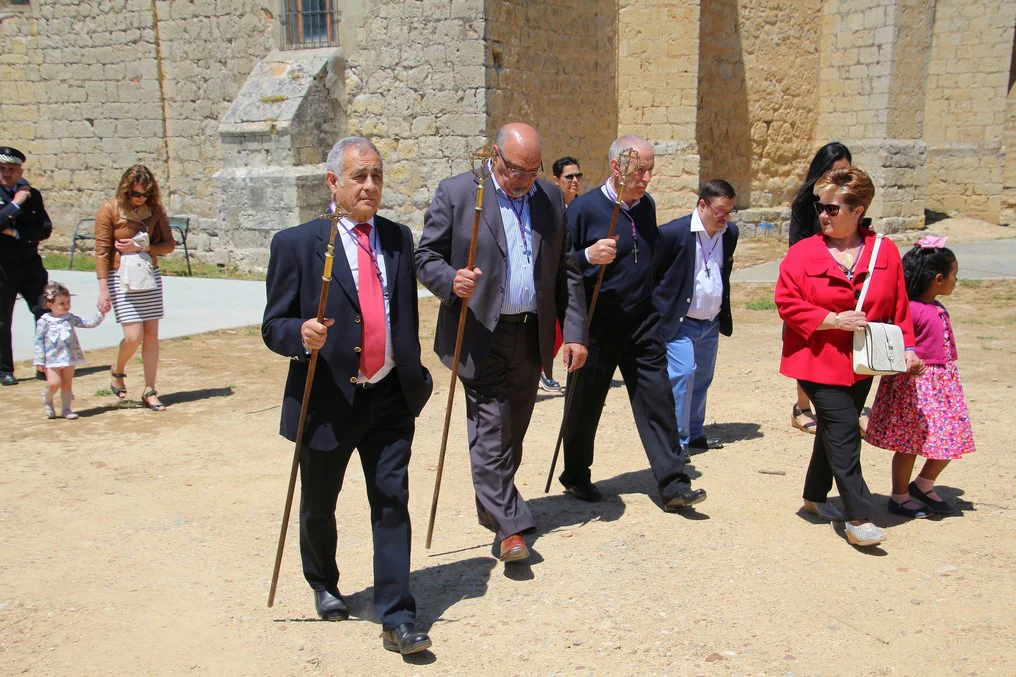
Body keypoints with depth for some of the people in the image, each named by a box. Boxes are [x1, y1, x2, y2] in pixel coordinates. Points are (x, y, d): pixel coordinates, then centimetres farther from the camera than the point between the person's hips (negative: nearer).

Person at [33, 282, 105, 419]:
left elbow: (89, 324, 6)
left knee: (67, 383, 8)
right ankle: (47, 401, 18)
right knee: (54, 383, -12)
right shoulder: (44, 321, -7)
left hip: (69, 357, 4)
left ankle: (66, 409, 17)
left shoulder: (70, 318, 5)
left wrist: (100, 314, -6)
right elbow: (39, 341, -6)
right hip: (52, 359, -4)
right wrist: (39, 361, -8)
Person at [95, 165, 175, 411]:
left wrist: (142, 247, -14)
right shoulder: (109, 210, -7)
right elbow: (102, 251, -8)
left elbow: (169, 245, 4)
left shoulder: (155, 209, 3)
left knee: (151, 334, 3)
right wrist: (103, 289, -12)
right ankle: (117, 372, 21)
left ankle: (149, 391, 12)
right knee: (133, 336, -10)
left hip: (150, 276, 4)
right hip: (121, 278, -4)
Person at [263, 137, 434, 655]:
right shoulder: (296, 244, -7)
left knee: (392, 503, 0)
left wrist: (416, 376, 16)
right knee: (318, 507, 16)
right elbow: (274, 327, -7)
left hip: (390, 398, 2)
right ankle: (323, 585, 44)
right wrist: (303, 334, -28)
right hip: (328, 401, -2)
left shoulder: (398, 238, 6)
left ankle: (398, 620, 8)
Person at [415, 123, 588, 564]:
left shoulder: (550, 197, 9)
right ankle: (510, 526, 0)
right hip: (479, 335, -4)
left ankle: (491, 505, 33)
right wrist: (451, 280, -25)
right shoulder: (455, 193, -4)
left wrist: (574, 332, 4)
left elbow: (567, 272, 10)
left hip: (532, 336, 5)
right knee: (491, 429, -6)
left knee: (513, 429, 14)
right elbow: (426, 258, -3)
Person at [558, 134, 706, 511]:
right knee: (586, 403, 9)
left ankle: (673, 485, 5)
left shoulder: (647, 205, 8)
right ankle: (576, 475, 29)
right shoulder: (584, 208, -11)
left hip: (642, 324, 5)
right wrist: (588, 256, -28)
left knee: (658, 401, 0)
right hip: (596, 326, -5)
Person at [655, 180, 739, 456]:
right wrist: (658, 307, -9)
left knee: (702, 378, 13)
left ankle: (694, 434, 26)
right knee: (682, 373, -15)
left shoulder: (730, 233, 5)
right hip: (680, 322, -6)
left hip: (711, 323, 7)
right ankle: (676, 439, -5)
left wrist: (723, 311, 17)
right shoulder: (674, 232, -16)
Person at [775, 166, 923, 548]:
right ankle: (858, 518, -5)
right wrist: (833, 320, -17)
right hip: (819, 360, -4)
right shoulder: (802, 254, -7)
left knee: (834, 431, 15)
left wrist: (907, 347, -2)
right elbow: (787, 303, -9)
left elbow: (898, 306, 6)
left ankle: (815, 496, 34)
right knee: (844, 434, -10)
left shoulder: (885, 252, 2)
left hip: (861, 363, 4)